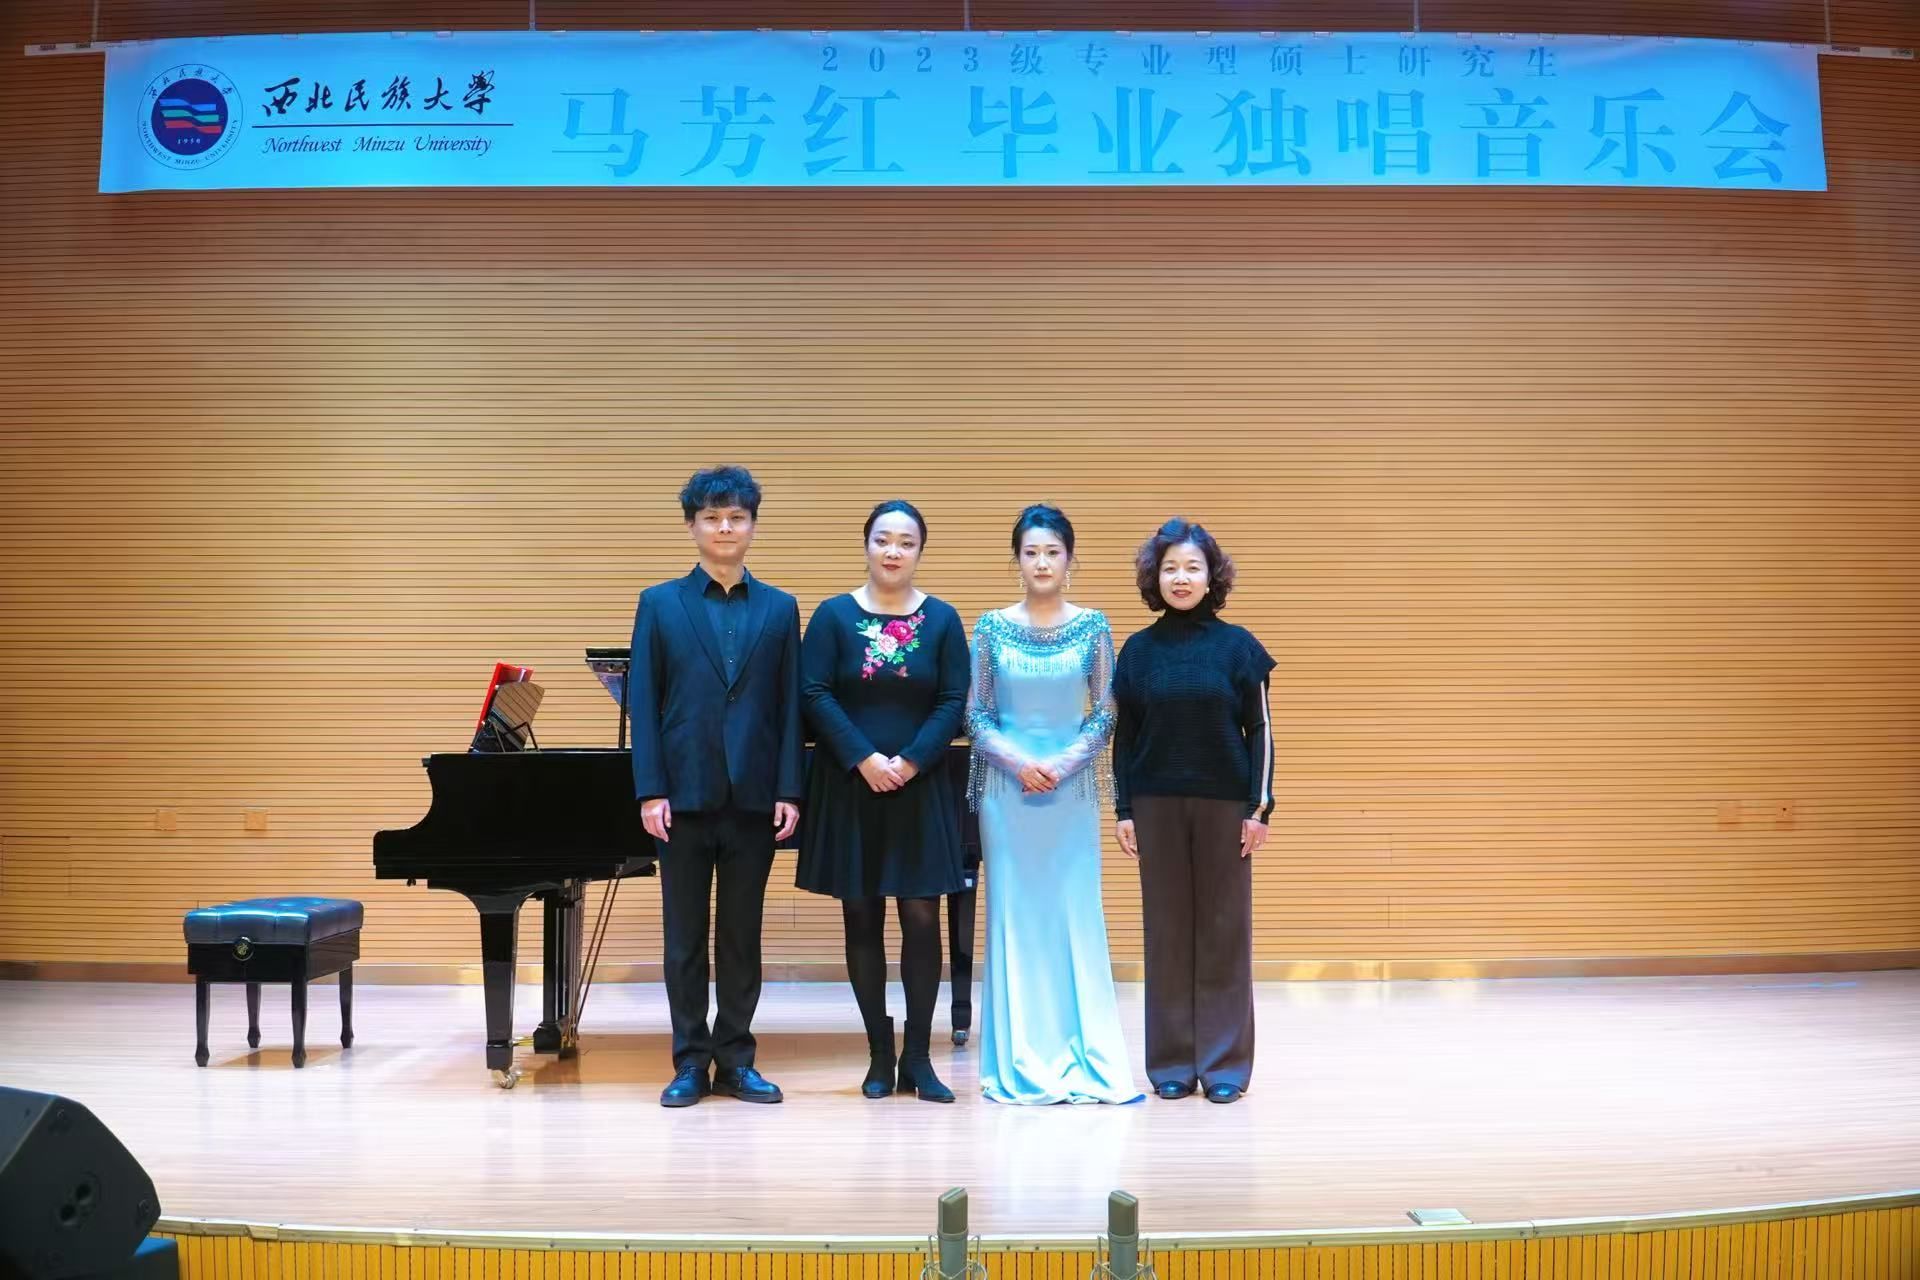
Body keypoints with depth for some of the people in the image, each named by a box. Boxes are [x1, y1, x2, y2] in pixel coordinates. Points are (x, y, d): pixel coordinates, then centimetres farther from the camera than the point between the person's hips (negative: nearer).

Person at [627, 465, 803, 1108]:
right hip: (684, 795, -1)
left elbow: (790, 706, 5)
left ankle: (735, 1061, 18)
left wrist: (789, 791, -3)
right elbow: (643, 703, 0)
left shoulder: (779, 609, 8)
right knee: (684, 936, 5)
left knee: (742, 935, 8)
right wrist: (651, 791, -8)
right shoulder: (660, 604, 4)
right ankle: (690, 1063, 15)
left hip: (753, 797, 1)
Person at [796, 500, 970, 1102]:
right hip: (849, 787, 0)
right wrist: (863, 759, -15)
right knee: (862, 919, 5)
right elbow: (815, 695, -5)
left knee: (921, 919, -2)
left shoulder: (942, 619, 3)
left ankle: (917, 1057, 8)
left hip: (921, 789, 0)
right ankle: (879, 1054, 14)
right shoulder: (834, 615, 2)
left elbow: (953, 702, -1)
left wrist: (910, 761, -13)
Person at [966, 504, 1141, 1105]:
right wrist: (1019, 763, -11)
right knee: (1014, 916, 3)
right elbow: (976, 714, 2)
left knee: (1076, 914, 2)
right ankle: (1019, 1062, 11)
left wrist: (1063, 766, -10)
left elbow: (1105, 712, 2)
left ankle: (1084, 1057, 11)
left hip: (1073, 790, 0)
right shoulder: (993, 627, 2)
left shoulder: (1093, 626, 3)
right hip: (1007, 789, 0)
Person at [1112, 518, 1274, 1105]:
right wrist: (1123, 809, 2)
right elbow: (1124, 735, 7)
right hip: (1157, 806, 2)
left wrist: (1260, 807, -5)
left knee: (1223, 931, 3)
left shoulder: (1237, 645, 0)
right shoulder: (1139, 649, 4)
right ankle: (1172, 1063, 13)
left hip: (1224, 805, -1)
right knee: (1166, 931, 5)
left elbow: (1260, 730, 0)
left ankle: (1224, 1065, 10)